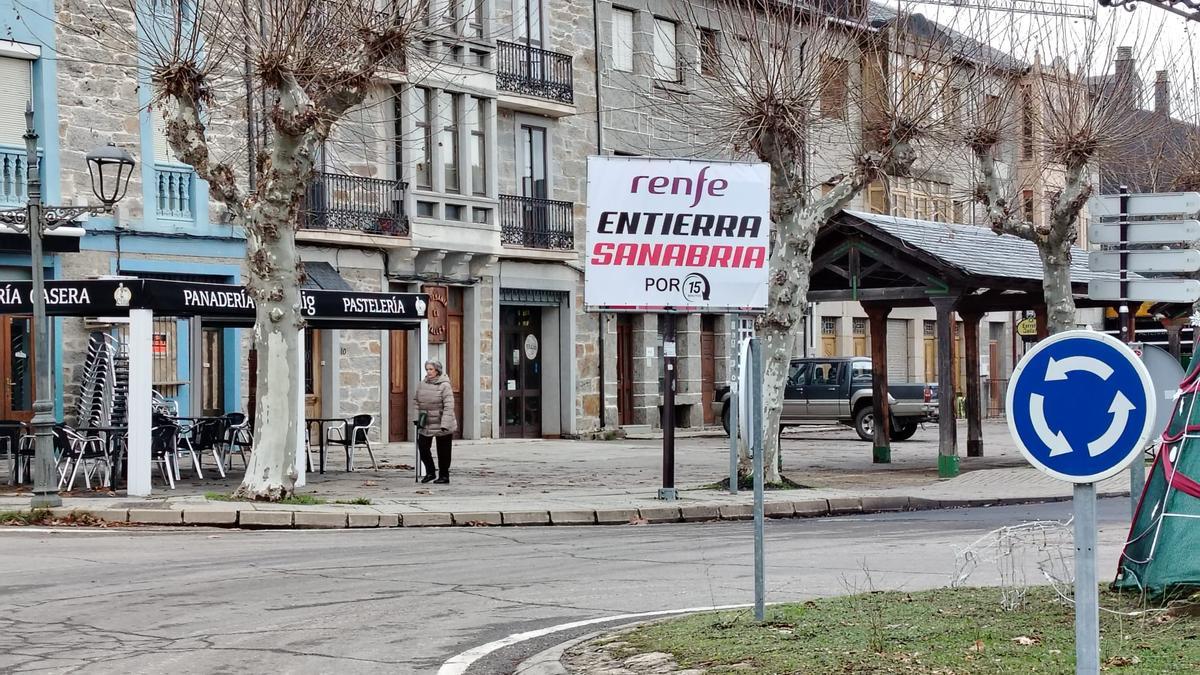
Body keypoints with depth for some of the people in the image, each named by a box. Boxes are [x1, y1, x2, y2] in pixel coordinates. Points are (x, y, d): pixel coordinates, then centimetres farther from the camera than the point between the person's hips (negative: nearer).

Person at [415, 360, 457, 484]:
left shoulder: (444, 385, -13)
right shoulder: (422, 385, 4)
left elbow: (449, 406, -18)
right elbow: (418, 404, 14)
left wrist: (445, 425, -23)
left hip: (442, 425, -5)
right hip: (426, 425, 5)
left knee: (443, 452, 4)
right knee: (423, 447, 0)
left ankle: (444, 476, 17)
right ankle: (429, 472, 17)